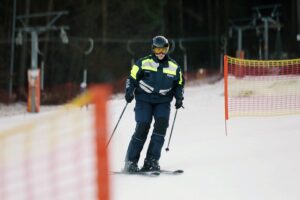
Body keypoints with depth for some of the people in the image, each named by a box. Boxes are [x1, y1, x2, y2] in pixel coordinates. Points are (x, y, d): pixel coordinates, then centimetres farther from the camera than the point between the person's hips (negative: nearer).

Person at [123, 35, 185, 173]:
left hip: (163, 101, 2)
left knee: (162, 123, -22)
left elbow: (179, 84, 18)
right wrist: (129, 92, -14)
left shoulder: (174, 67, 8)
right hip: (144, 100, -2)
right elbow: (132, 78, 3)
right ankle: (131, 162, -7)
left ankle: (152, 160, -15)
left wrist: (179, 98, 3)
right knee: (142, 127, -16)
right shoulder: (143, 63, 0)